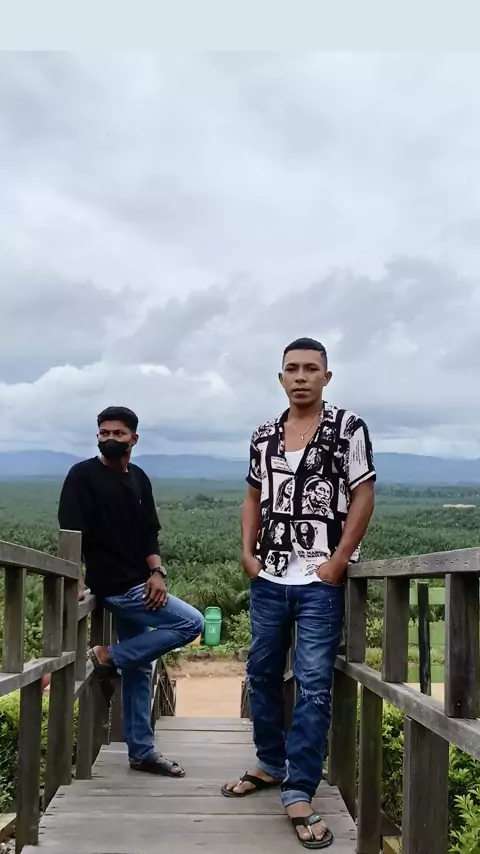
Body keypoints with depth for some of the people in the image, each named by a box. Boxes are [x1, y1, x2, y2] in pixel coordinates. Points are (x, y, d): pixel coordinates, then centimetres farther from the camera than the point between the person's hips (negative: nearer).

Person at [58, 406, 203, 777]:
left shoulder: (138, 478, 11)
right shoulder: (83, 475, -9)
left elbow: (149, 532, 11)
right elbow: (71, 533, -16)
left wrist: (156, 572, -4)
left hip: (134, 584, 7)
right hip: (115, 586, -7)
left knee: (139, 667, 11)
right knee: (192, 623, -13)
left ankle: (142, 751, 21)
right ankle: (109, 656, -5)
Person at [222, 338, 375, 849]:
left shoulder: (348, 429, -5)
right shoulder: (264, 436, 8)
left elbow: (362, 499, -7)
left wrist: (338, 562, -12)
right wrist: (247, 553, 4)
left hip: (320, 581, -5)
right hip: (268, 579, 5)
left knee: (314, 686, -4)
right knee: (261, 674, 14)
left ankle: (299, 794, 3)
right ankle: (271, 765, 31)